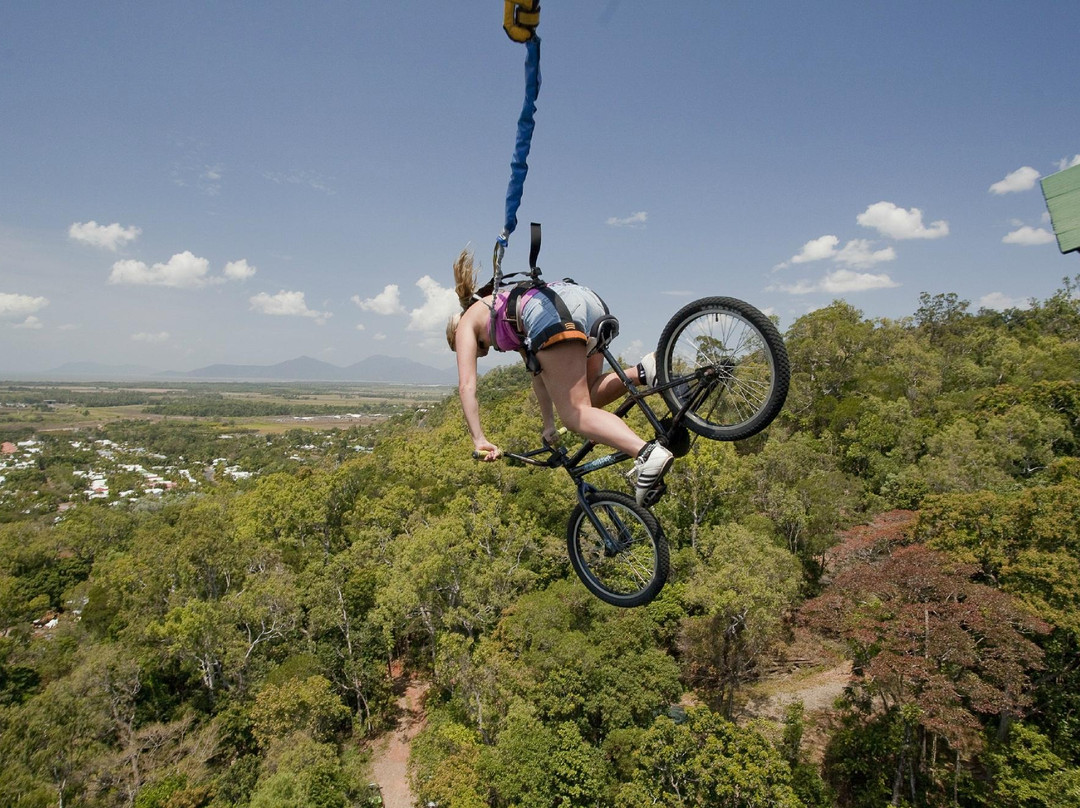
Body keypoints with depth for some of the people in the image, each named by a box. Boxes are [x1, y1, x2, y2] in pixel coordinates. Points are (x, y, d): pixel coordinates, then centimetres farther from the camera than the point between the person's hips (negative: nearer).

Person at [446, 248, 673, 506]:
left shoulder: (468, 321, 27)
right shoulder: (507, 304, 43)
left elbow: (467, 386, 14)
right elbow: (539, 372, 40)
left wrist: (479, 440, 13)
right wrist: (549, 425, 42)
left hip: (552, 312, -7)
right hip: (589, 300, 7)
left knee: (574, 413, -8)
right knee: (585, 399, 18)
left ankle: (648, 453, -30)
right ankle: (643, 372, -5)